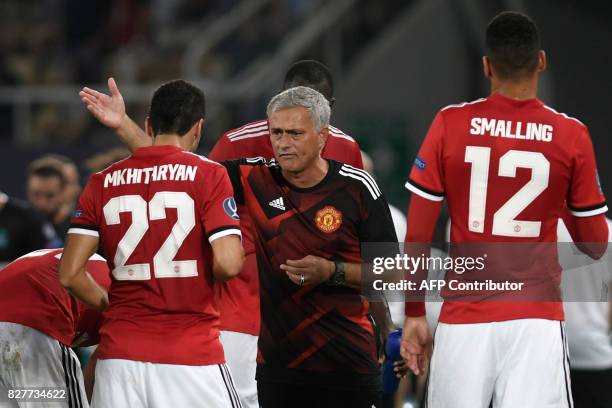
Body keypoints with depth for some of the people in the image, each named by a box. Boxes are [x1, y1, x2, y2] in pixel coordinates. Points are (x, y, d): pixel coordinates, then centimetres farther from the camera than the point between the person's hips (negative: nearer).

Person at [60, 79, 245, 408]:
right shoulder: (207, 175, -4)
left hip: (119, 356, 3)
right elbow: (228, 264, -13)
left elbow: (70, 274, 3)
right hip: (192, 356, -3)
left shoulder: (102, 183, 7)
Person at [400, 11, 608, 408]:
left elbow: (417, 235, 0)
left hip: (465, 320, 1)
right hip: (537, 320, -1)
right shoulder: (571, 136, -1)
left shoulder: (450, 124, -1)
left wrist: (414, 314, 10)